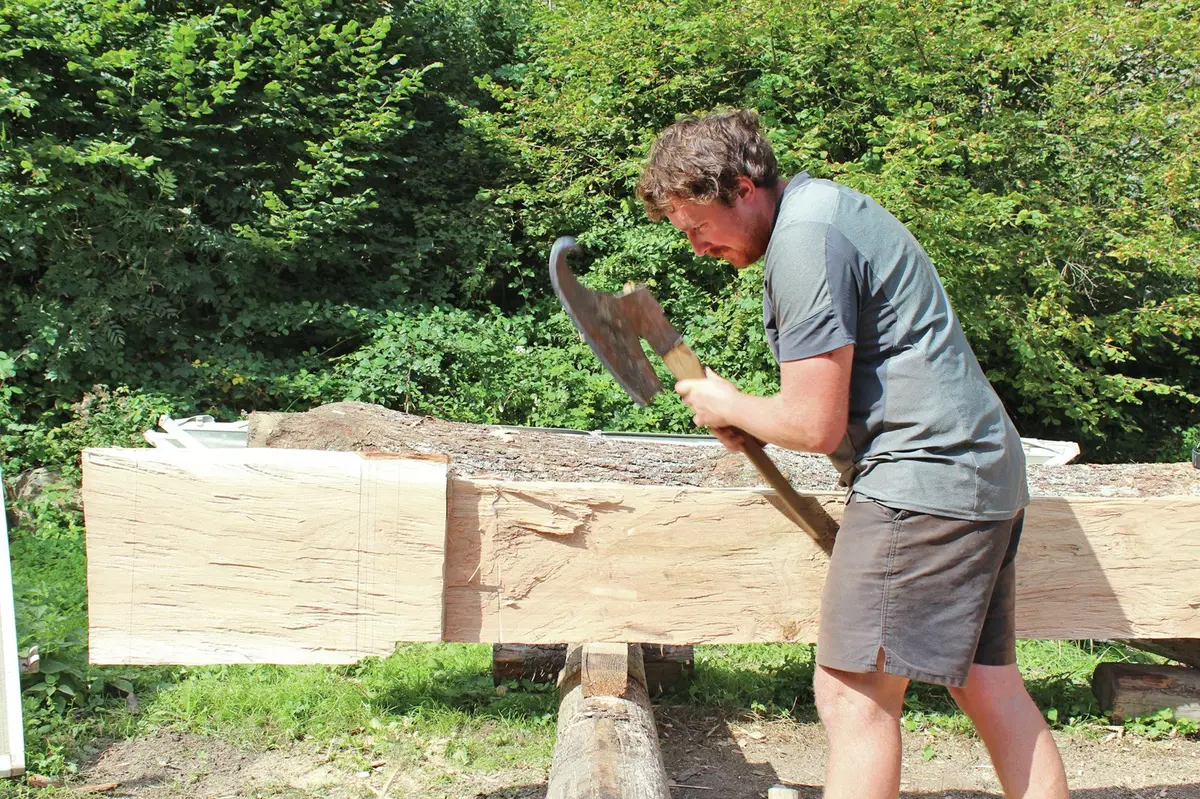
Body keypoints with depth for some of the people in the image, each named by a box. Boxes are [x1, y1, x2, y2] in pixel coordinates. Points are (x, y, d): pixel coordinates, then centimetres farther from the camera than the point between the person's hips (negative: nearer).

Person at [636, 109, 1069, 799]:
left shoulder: (804, 240, -16)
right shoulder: (822, 203, 16)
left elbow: (817, 426, -18)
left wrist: (728, 406, 0)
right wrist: (755, 422, 10)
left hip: (922, 476, -11)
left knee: (854, 695, -8)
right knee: (990, 685, 13)